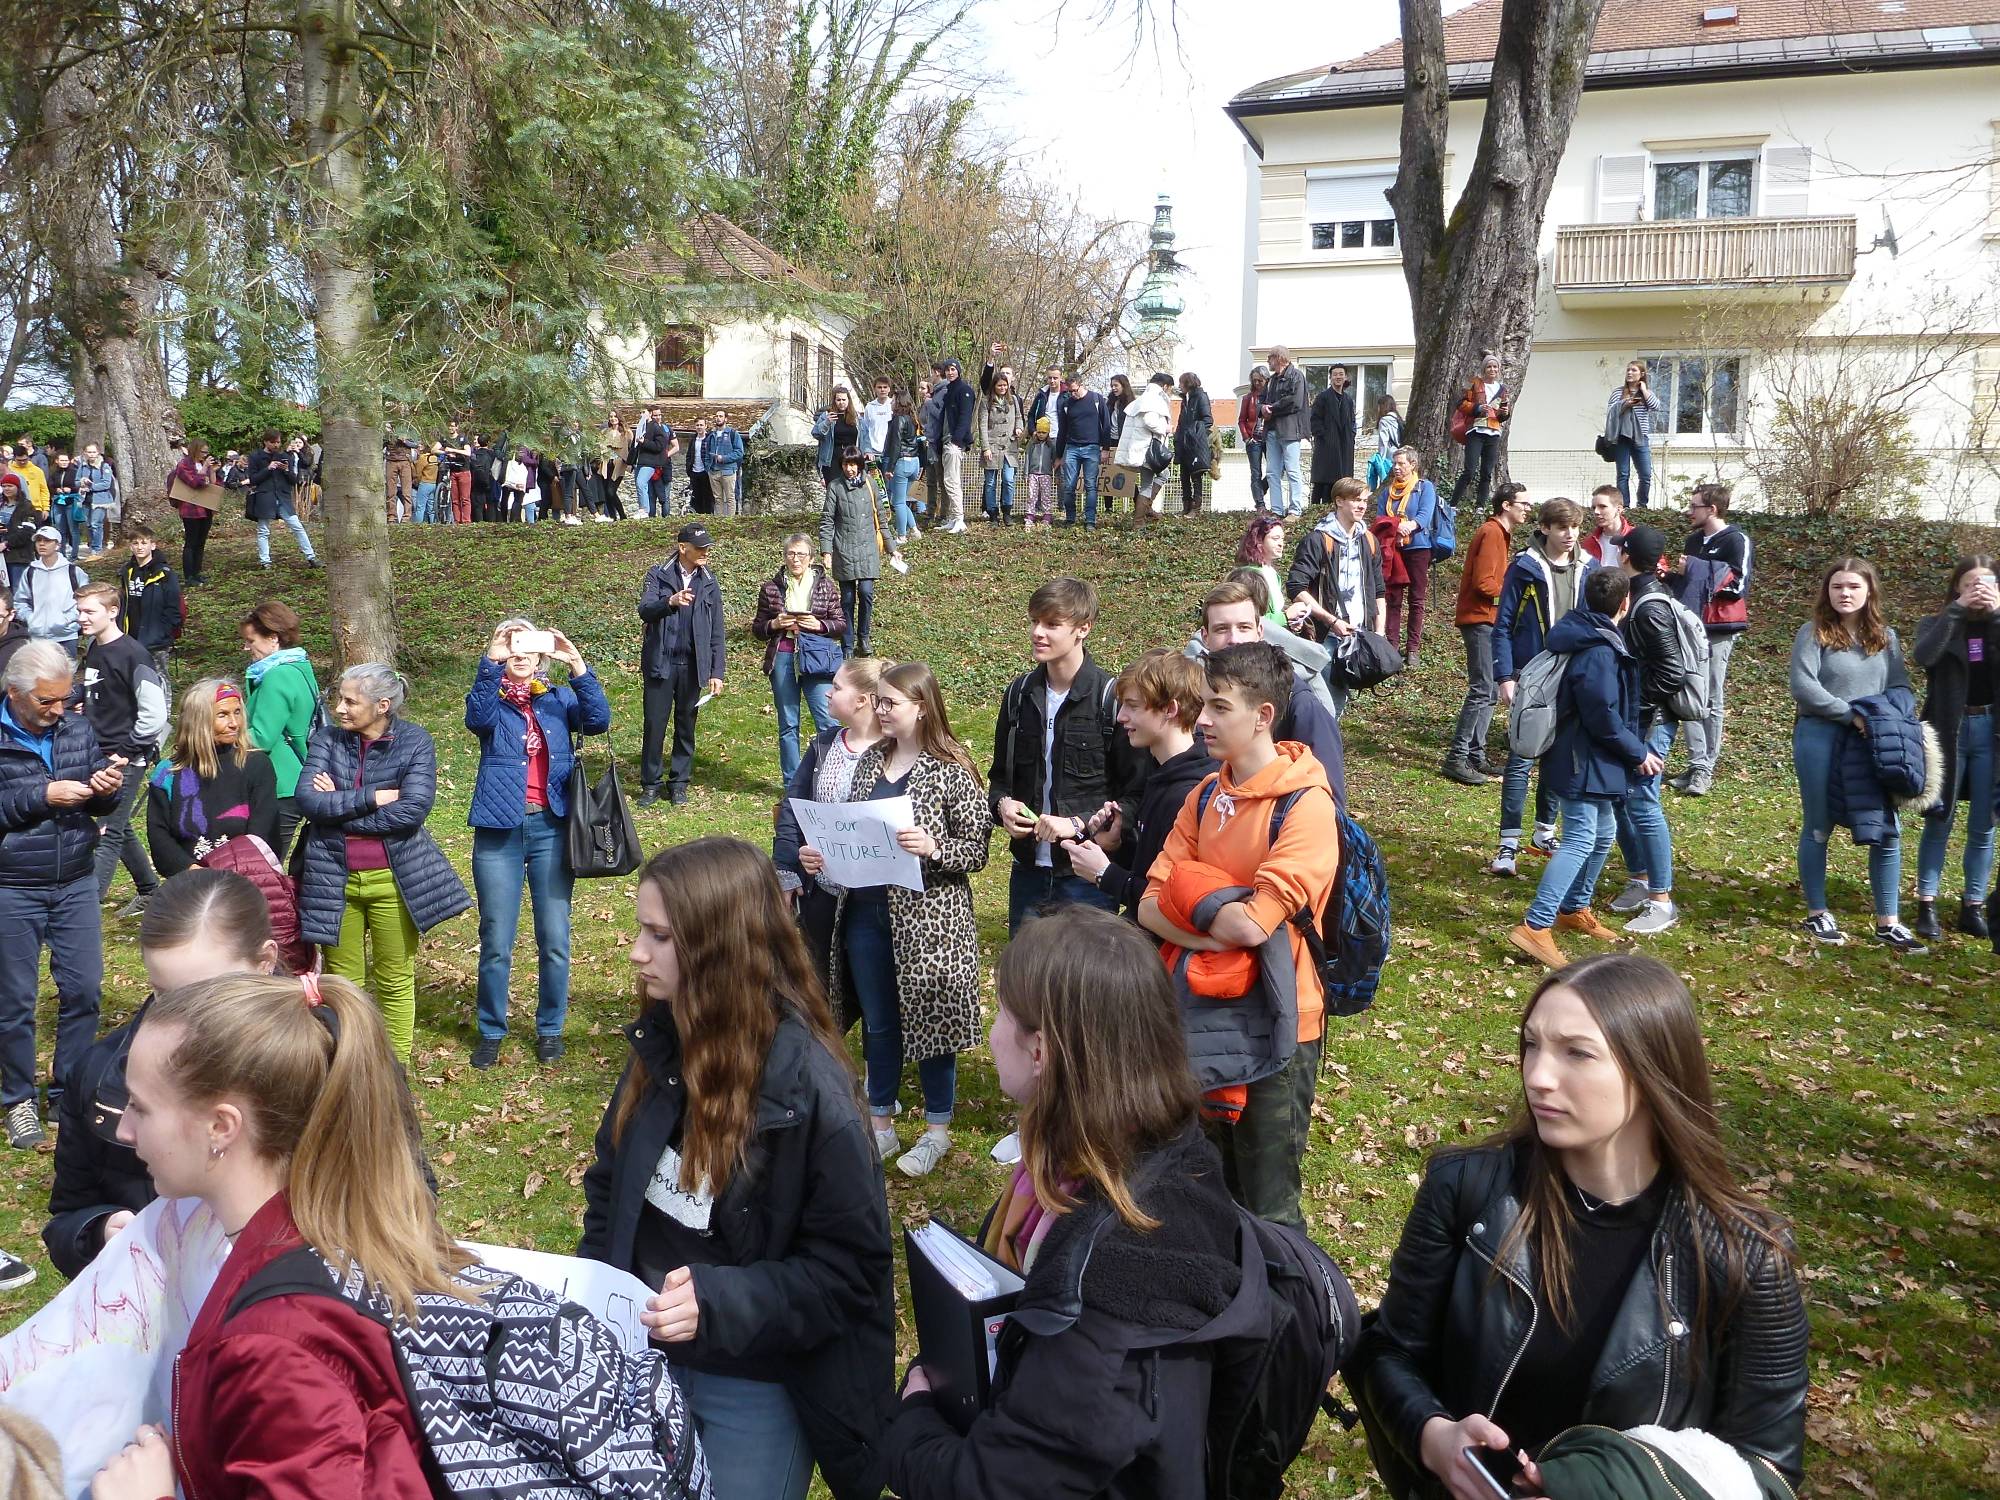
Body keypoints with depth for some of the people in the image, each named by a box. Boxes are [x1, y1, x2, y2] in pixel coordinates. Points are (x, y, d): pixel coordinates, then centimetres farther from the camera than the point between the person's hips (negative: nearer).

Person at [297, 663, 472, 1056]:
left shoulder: (415, 741, -5)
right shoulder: (327, 738, 2)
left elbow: (412, 810, -17)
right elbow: (307, 799, -11)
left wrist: (337, 806, -11)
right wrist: (372, 798, -17)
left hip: (394, 878, -2)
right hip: (335, 879, 2)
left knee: (395, 982, 8)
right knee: (342, 983, 10)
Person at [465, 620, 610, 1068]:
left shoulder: (560, 699, 8)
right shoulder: (491, 700, 5)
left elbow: (599, 720, -11)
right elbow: (477, 718, -19)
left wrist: (577, 665, -23)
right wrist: (491, 662, -31)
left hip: (551, 827, 1)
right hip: (499, 829, -1)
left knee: (555, 939, 5)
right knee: (496, 941, 5)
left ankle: (550, 1028, 21)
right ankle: (491, 1030, 22)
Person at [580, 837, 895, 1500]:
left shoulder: (807, 1090, -23)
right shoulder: (663, 1045, -5)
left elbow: (848, 1269, -19)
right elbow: (611, 1184, 9)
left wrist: (719, 1302, -29)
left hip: (756, 1386, -6)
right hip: (644, 1352, 6)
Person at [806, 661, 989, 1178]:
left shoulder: (951, 771, -11)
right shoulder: (870, 759, 8)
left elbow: (978, 850, -10)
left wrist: (933, 848, -28)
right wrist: (819, 854, -2)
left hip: (928, 918, -5)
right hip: (865, 913, 6)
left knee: (928, 1020, 7)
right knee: (878, 1023, 15)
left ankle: (937, 1131, 24)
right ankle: (881, 1125, 31)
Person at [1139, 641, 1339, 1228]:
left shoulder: (1305, 805, -17)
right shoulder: (1206, 795, 5)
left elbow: (1253, 924, -25)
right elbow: (1151, 906, 0)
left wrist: (1189, 894, -7)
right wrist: (1217, 930, -18)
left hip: (1273, 1023, -7)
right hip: (1203, 1013, 7)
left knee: (1268, 1209, 5)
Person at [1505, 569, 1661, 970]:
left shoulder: (1579, 633, 8)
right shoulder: (1600, 651, -23)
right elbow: (1604, 717, -22)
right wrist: (1639, 753, -11)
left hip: (1582, 759, 10)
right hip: (1584, 762, -10)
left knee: (1602, 834, 21)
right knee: (1581, 840, -12)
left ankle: (1574, 910, 33)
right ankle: (1536, 926, -15)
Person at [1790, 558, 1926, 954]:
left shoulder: (1886, 637, 10)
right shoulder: (1813, 632, -4)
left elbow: (1901, 686, 8)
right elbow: (1803, 688, -14)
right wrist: (1852, 715, -17)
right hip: (1821, 738, -4)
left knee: (1887, 831, 1)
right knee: (1818, 829, 6)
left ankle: (1887, 923, 10)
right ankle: (1816, 914, 19)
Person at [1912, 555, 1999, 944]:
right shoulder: (1936, 624, 1)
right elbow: (1924, 656, -21)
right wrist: (1957, 610, -22)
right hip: (1949, 732, -2)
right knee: (1939, 823, 4)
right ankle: (1926, 905, 9)